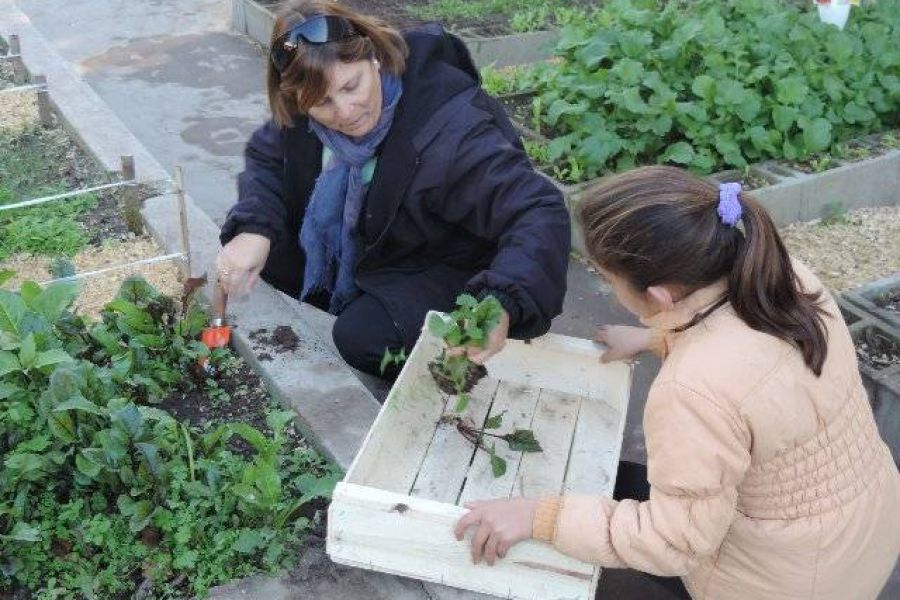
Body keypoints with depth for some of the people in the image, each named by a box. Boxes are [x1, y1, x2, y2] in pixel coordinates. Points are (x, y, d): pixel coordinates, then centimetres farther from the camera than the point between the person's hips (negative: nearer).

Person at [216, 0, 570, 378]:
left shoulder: (450, 128, -36)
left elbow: (540, 212, -41)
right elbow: (266, 158, 1)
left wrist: (500, 304, -59)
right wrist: (253, 229, -21)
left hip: (443, 272, -6)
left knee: (364, 338, -29)